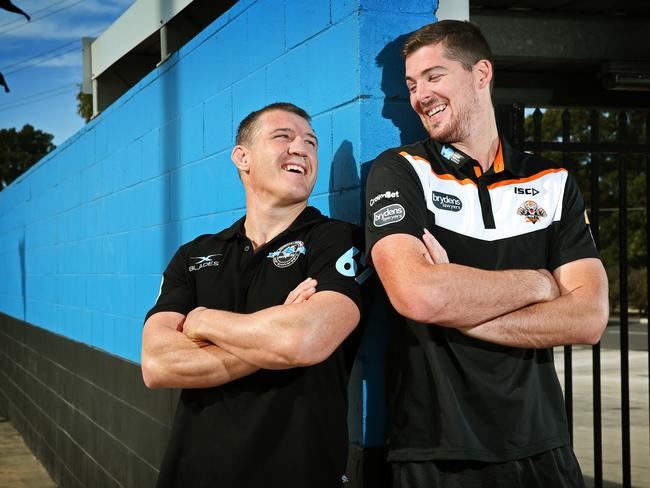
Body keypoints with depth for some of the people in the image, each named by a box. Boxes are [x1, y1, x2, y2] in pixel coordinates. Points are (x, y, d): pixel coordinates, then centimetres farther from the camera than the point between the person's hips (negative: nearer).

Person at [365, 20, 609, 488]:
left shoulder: (554, 183, 6)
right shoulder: (398, 172, -2)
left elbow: (589, 318, -6)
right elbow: (417, 294, -20)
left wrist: (460, 312, -15)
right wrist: (538, 283, -8)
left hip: (541, 448, 3)